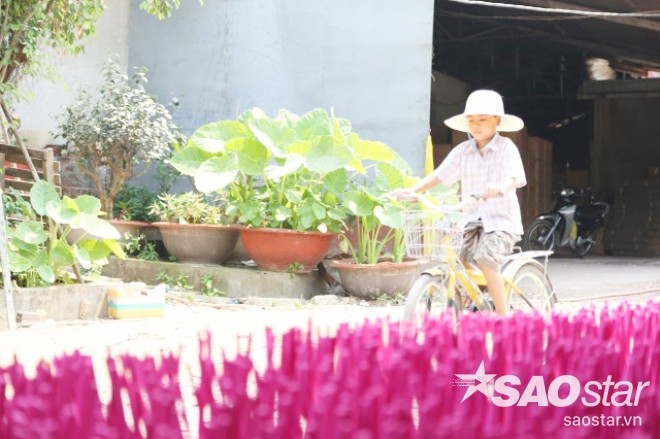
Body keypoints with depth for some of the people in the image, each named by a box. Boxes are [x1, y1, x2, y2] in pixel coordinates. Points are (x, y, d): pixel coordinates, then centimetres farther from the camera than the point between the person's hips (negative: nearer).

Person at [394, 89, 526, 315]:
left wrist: (500, 187, -45)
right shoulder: (462, 151, 5)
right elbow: (439, 175, 1)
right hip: (473, 219, 5)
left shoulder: (506, 147, -7)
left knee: (485, 258, -26)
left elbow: (515, 176, -22)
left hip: (501, 220, -5)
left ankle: (502, 315, -15)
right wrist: (411, 190, -13)